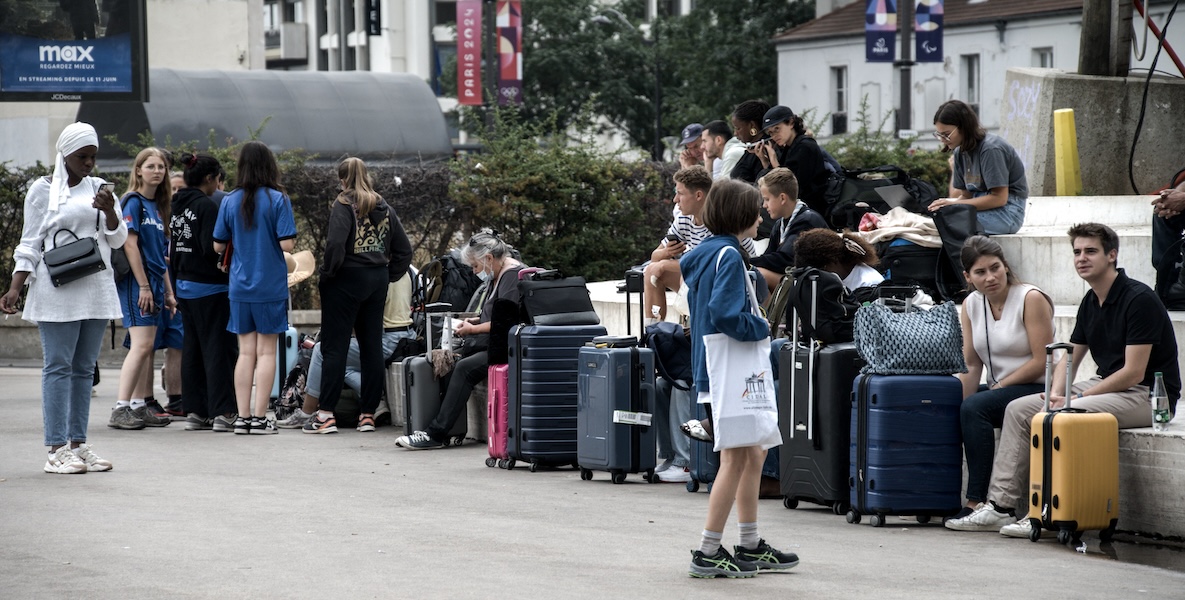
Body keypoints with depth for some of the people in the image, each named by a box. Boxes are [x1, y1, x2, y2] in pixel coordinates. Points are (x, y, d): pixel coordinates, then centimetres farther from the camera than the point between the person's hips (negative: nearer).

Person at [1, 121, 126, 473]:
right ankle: (57, 450, -9)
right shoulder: (43, 190, 2)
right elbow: (30, 244, 2)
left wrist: (109, 212, -10)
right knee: (58, 366, -7)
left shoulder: (99, 189, 13)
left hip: (95, 289, 5)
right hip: (57, 289, -5)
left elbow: (118, 240, 10)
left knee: (84, 368, 6)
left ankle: (78, 444, 10)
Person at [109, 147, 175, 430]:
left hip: (154, 284, 9)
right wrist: (143, 286, -17)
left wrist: (168, 292, 19)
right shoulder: (133, 201, -7)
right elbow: (130, 244, -14)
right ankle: (121, 409, -19)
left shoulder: (157, 206, 18)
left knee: (147, 348, 8)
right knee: (142, 345, -16)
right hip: (136, 281, -9)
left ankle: (140, 407, 12)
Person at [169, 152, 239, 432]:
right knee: (219, 348, -4)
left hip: (184, 285, 8)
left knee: (192, 348, 12)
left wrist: (178, 283, 18)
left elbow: (172, 250, 14)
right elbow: (211, 248, -23)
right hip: (210, 287, -8)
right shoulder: (206, 206, -15)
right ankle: (222, 412, -6)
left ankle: (194, 411, 14)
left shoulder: (177, 206, 10)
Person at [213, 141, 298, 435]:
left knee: (246, 352, 9)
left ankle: (243, 417, 8)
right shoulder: (278, 200, -10)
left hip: (240, 288, 3)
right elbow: (287, 244, -15)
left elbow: (218, 246, 4)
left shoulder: (230, 201, 0)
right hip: (271, 287, -3)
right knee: (266, 352, 4)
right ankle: (260, 417, 3)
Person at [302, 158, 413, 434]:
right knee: (372, 346, 9)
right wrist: (389, 275, 15)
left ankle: (326, 414, -5)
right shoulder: (385, 209, 9)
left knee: (335, 346, -3)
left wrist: (327, 272, -10)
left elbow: (336, 244, -23)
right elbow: (404, 249, 10)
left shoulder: (344, 206, -10)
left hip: (346, 280, -6)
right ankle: (369, 413, 11)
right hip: (377, 282, 6)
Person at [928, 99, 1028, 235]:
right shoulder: (960, 152, 9)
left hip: (1007, 210, -8)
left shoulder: (990, 149, -16)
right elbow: (966, 195, 12)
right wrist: (945, 204, -11)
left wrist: (955, 203, -18)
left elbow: (999, 198, -18)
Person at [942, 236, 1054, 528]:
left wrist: (999, 385, -14)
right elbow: (971, 365, 5)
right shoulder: (971, 304, 6)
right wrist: (957, 405, -9)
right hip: (998, 389, 7)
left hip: (1037, 389, -7)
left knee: (975, 407, -30)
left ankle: (977, 503, -30)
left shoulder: (1031, 299, -12)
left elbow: (1042, 361, -15)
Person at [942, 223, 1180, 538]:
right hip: (1105, 385, 9)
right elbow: (1069, 358, 15)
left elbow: (1133, 372, -21)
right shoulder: (1090, 302, 10)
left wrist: (1075, 399, -19)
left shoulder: (1139, 299, -17)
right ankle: (1001, 505, -7)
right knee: (1018, 409, -2)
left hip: (1145, 395, -9)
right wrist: (1056, 393, -7)